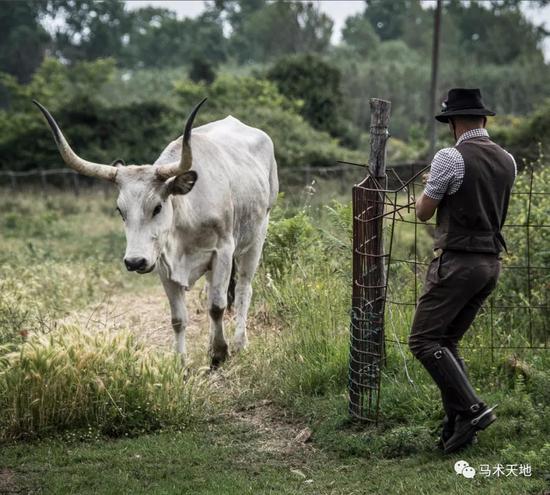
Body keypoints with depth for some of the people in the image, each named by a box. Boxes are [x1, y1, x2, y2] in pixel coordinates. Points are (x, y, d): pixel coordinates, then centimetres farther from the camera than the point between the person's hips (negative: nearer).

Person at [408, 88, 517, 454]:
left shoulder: (451, 158, -13)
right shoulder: (507, 160, 9)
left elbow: (423, 212, -3)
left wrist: (431, 186, 18)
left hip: (458, 262, -8)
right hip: (492, 262, 8)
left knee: (424, 341, -3)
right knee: (448, 342, 15)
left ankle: (472, 409, -13)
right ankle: (457, 429, 9)